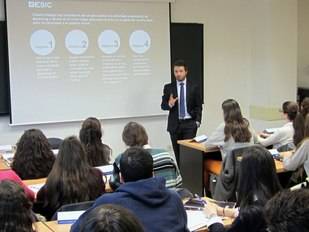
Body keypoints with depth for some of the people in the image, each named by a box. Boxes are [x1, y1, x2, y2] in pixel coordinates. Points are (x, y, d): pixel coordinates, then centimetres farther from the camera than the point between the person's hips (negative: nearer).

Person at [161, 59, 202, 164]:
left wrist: (197, 121, -6)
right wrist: (169, 104, -19)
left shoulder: (194, 87, 3)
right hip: (174, 124, 1)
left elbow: (198, 106, 4)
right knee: (177, 153, 5)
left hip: (189, 124, -1)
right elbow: (163, 105, 3)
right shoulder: (168, 87, 4)